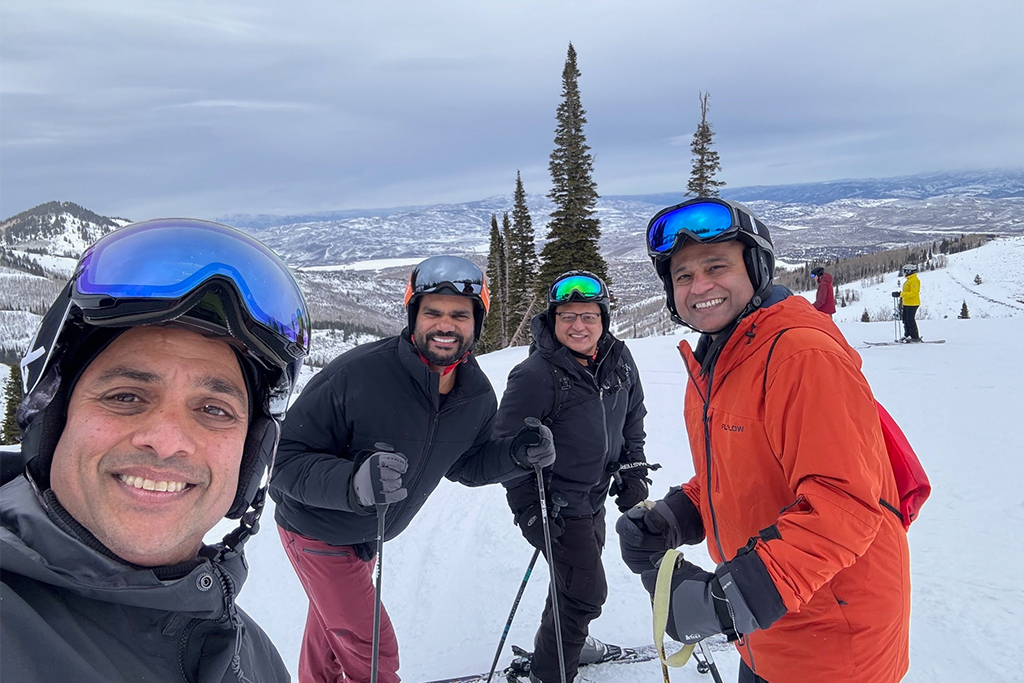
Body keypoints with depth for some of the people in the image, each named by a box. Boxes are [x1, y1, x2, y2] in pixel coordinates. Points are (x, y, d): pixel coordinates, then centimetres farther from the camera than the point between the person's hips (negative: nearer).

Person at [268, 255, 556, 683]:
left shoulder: (479, 396, -14)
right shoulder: (357, 373, -34)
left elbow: (464, 465, 2)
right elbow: (287, 459, -30)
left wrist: (516, 454, -17)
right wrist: (353, 483, -48)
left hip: (368, 538, 6)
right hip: (318, 531, -6)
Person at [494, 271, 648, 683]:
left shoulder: (618, 360, -3)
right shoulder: (535, 376, -24)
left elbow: (633, 418, 12)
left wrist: (634, 473, 9)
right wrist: (528, 510, -18)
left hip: (596, 499, 7)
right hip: (557, 509, -7)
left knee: (581, 573, 24)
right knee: (586, 591, -1)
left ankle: (568, 641, 50)